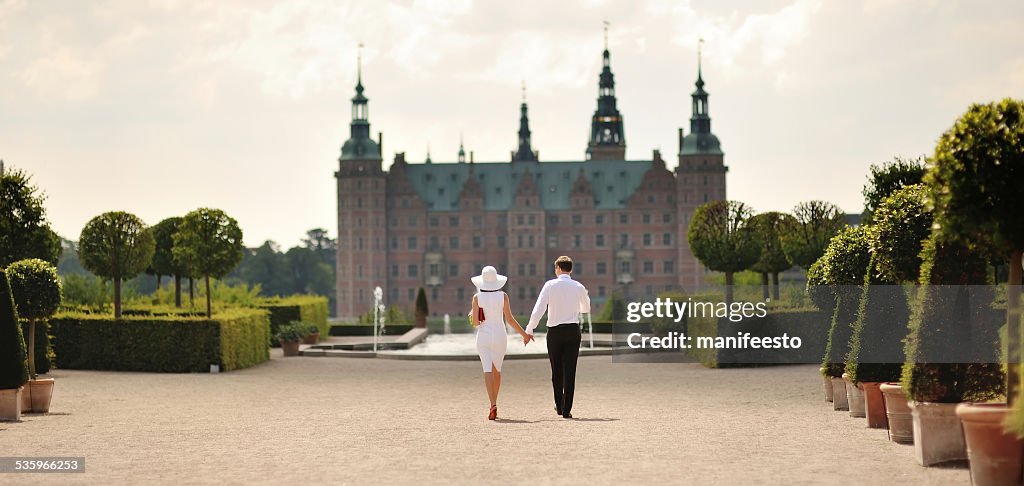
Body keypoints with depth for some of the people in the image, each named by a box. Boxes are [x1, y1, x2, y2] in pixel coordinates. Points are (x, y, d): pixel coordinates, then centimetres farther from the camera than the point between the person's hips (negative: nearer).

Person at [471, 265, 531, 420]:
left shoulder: (477, 297, -5)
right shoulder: (503, 296, -3)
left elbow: (475, 322, -7)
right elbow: (510, 319, -6)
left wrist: (472, 317, 16)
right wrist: (524, 333, 3)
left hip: (483, 336, -1)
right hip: (499, 336, 1)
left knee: (488, 370, -6)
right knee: (497, 370, 18)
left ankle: (493, 404, -24)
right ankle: (494, 403, 25)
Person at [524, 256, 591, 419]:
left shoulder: (550, 285, -4)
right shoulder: (579, 287, 2)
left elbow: (539, 309, -11)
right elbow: (586, 309, 19)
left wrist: (529, 330, -8)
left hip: (554, 331, -1)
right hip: (573, 331, 1)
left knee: (556, 371, 14)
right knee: (569, 370, 1)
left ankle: (559, 406, 24)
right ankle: (566, 410, -3)